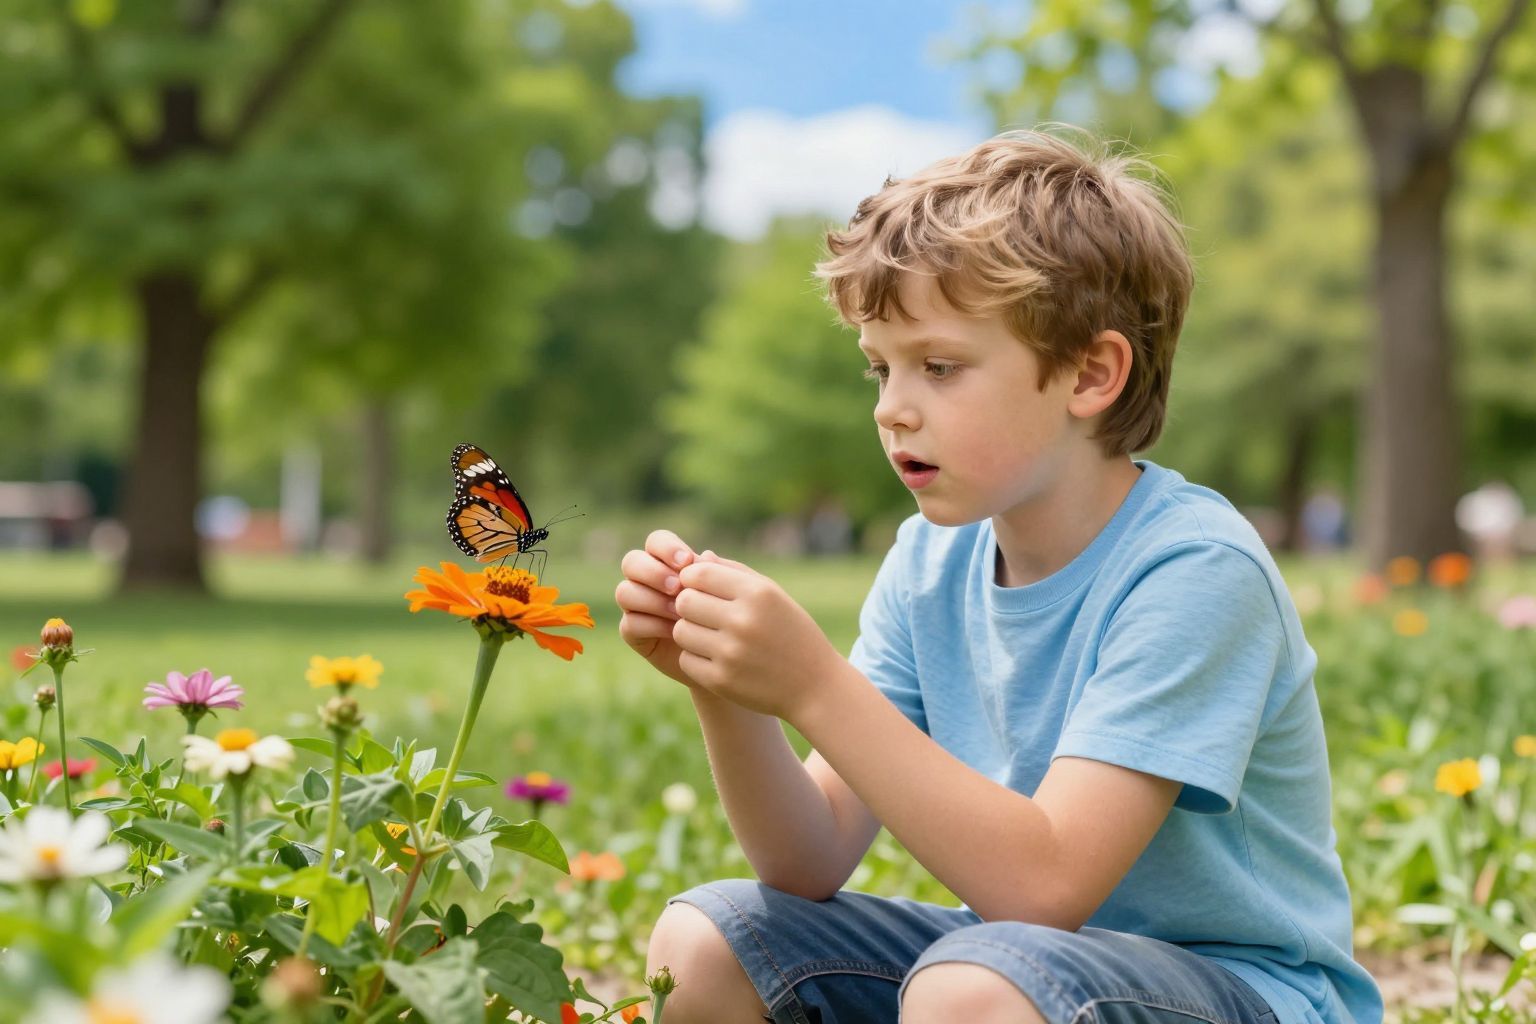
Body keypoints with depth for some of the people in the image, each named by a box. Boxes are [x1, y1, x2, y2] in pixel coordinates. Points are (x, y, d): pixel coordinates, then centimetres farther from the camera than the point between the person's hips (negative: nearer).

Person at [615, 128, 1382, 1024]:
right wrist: (724, 687, -20)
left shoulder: (1194, 571, -21)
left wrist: (814, 685, -33)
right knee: (701, 942, -6)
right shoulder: (934, 560, 0)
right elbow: (812, 865, -3)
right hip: (1030, 948, 7)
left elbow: (1045, 887, -29)